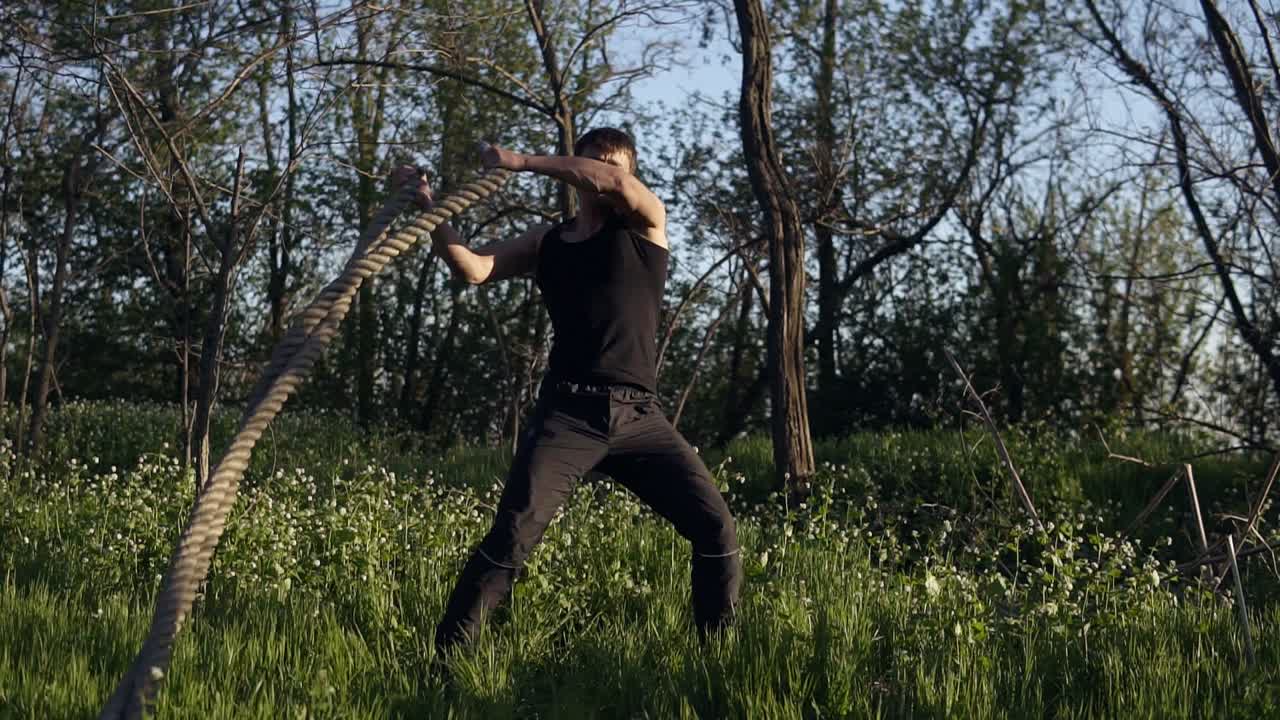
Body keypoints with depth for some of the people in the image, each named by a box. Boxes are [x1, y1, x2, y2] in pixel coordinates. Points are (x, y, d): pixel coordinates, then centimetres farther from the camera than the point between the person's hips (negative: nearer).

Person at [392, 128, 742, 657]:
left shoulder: (646, 222, 7)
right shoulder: (545, 243, 13)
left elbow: (614, 185, -15)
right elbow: (473, 268, -1)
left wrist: (523, 162, -10)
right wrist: (429, 209, -13)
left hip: (639, 418, 1)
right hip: (567, 414, 0)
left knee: (716, 529, -5)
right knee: (509, 540, -15)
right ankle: (445, 657, -9)